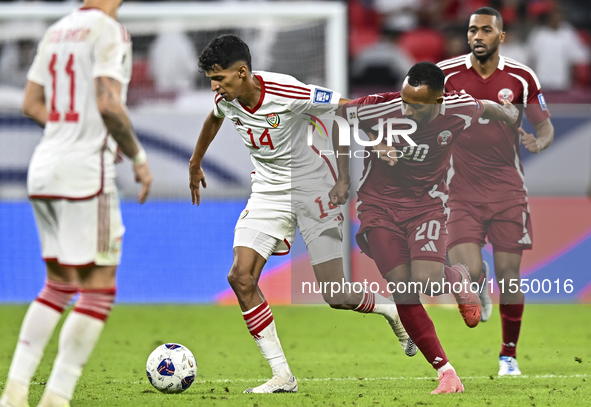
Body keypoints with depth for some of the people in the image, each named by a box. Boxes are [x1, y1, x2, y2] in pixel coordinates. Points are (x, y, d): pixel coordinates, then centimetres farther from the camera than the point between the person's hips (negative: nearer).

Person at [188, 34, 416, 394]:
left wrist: (345, 178, -14)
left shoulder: (288, 93, -26)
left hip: (313, 190, -6)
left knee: (336, 297, -7)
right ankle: (282, 376, -9)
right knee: (241, 277, -14)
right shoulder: (226, 100, -7)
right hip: (268, 194, 6)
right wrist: (195, 165, 32)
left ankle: (393, 310, 27)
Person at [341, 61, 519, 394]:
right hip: (379, 204, 0)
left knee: (427, 281, -22)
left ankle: (458, 279, 17)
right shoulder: (380, 109, -23)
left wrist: (507, 114, 29)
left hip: (427, 203, 0)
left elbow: (485, 107, 9)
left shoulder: (459, 111, -16)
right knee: (403, 292, -11)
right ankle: (446, 372, 0)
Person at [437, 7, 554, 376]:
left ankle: (509, 355, 17)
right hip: (462, 190, -1)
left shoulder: (521, 78, 0)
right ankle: (481, 291, 22)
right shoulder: (446, 74, -3)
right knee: (468, 274, -17)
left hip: (508, 190, 1)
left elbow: (546, 126, 5)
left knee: (508, 274, 0)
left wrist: (538, 142, -18)